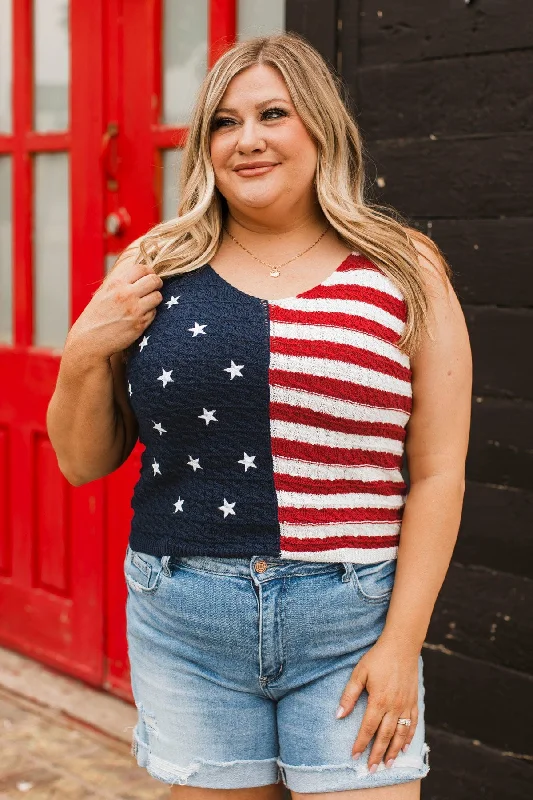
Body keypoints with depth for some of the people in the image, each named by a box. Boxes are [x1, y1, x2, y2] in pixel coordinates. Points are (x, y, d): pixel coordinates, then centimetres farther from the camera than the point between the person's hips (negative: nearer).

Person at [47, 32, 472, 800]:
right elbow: (83, 462, 10)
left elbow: (438, 472, -3)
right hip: (185, 623, 2)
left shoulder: (404, 271, 0)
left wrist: (402, 642, -9)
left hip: (350, 627, -1)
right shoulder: (155, 269, 5)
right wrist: (85, 354, -7)